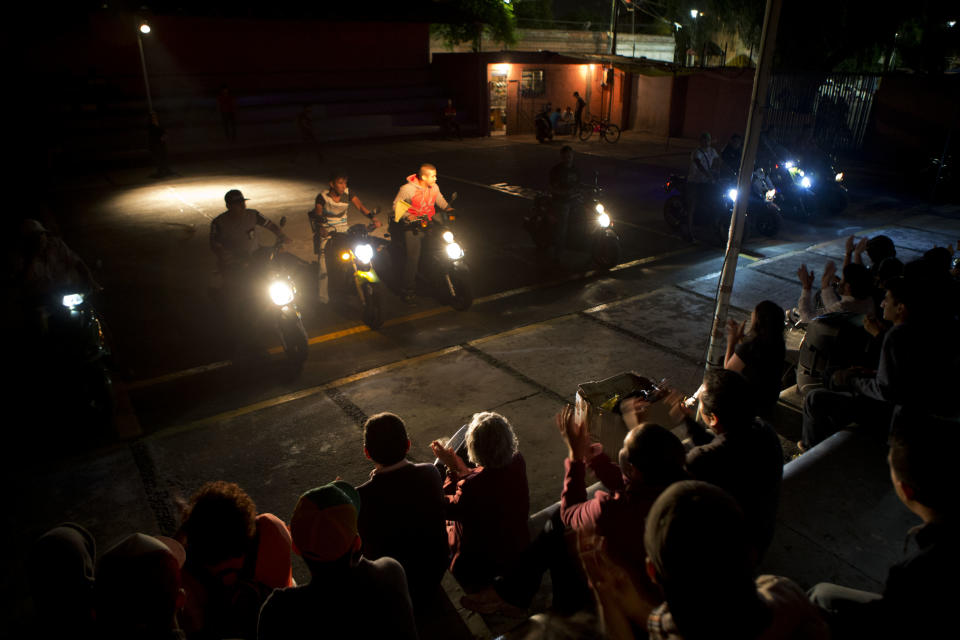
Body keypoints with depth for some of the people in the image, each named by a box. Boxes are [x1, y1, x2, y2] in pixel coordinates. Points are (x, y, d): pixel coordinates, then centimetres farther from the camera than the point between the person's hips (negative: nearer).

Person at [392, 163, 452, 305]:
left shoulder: (434, 187, 3)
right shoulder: (408, 189, -15)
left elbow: (440, 200, 21)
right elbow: (396, 205, -9)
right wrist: (408, 216, -23)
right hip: (412, 225, -6)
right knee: (413, 257, -14)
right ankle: (408, 291, -5)